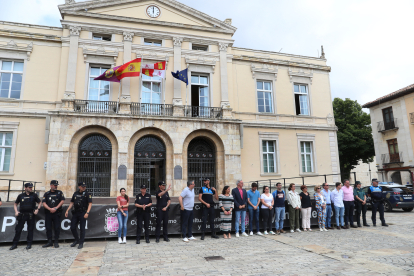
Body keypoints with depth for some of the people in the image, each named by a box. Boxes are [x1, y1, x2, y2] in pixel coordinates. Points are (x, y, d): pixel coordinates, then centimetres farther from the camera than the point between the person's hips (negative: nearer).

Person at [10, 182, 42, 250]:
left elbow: (39, 203, 10)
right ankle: (15, 244, 14)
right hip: (22, 215, 1)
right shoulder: (20, 196, 5)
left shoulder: (34, 195, 4)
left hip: (31, 215, -1)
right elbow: (15, 204, 16)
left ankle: (29, 244, 13)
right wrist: (16, 211, 2)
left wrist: (37, 209, -5)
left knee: (30, 229, 3)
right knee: (18, 229, 2)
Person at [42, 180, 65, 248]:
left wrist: (56, 208, -11)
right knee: (48, 228, 5)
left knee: (57, 228, -1)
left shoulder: (59, 193, 6)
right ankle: (49, 242, 17)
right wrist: (50, 209, -14)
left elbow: (62, 201, -3)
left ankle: (56, 242, 8)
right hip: (48, 213, 2)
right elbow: (44, 203, 1)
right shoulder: (46, 194, 8)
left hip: (57, 213, -2)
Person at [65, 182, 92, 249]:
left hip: (83, 213, -5)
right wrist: (67, 211, 8)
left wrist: (87, 213, -21)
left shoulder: (87, 194, -5)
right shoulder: (75, 193, 10)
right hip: (75, 213, 5)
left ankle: (81, 243, 12)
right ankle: (76, 240, 29)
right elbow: (72, 203, 17)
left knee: (82, 228, 0)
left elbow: (90, 204, -10)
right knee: (72, 228, 7)